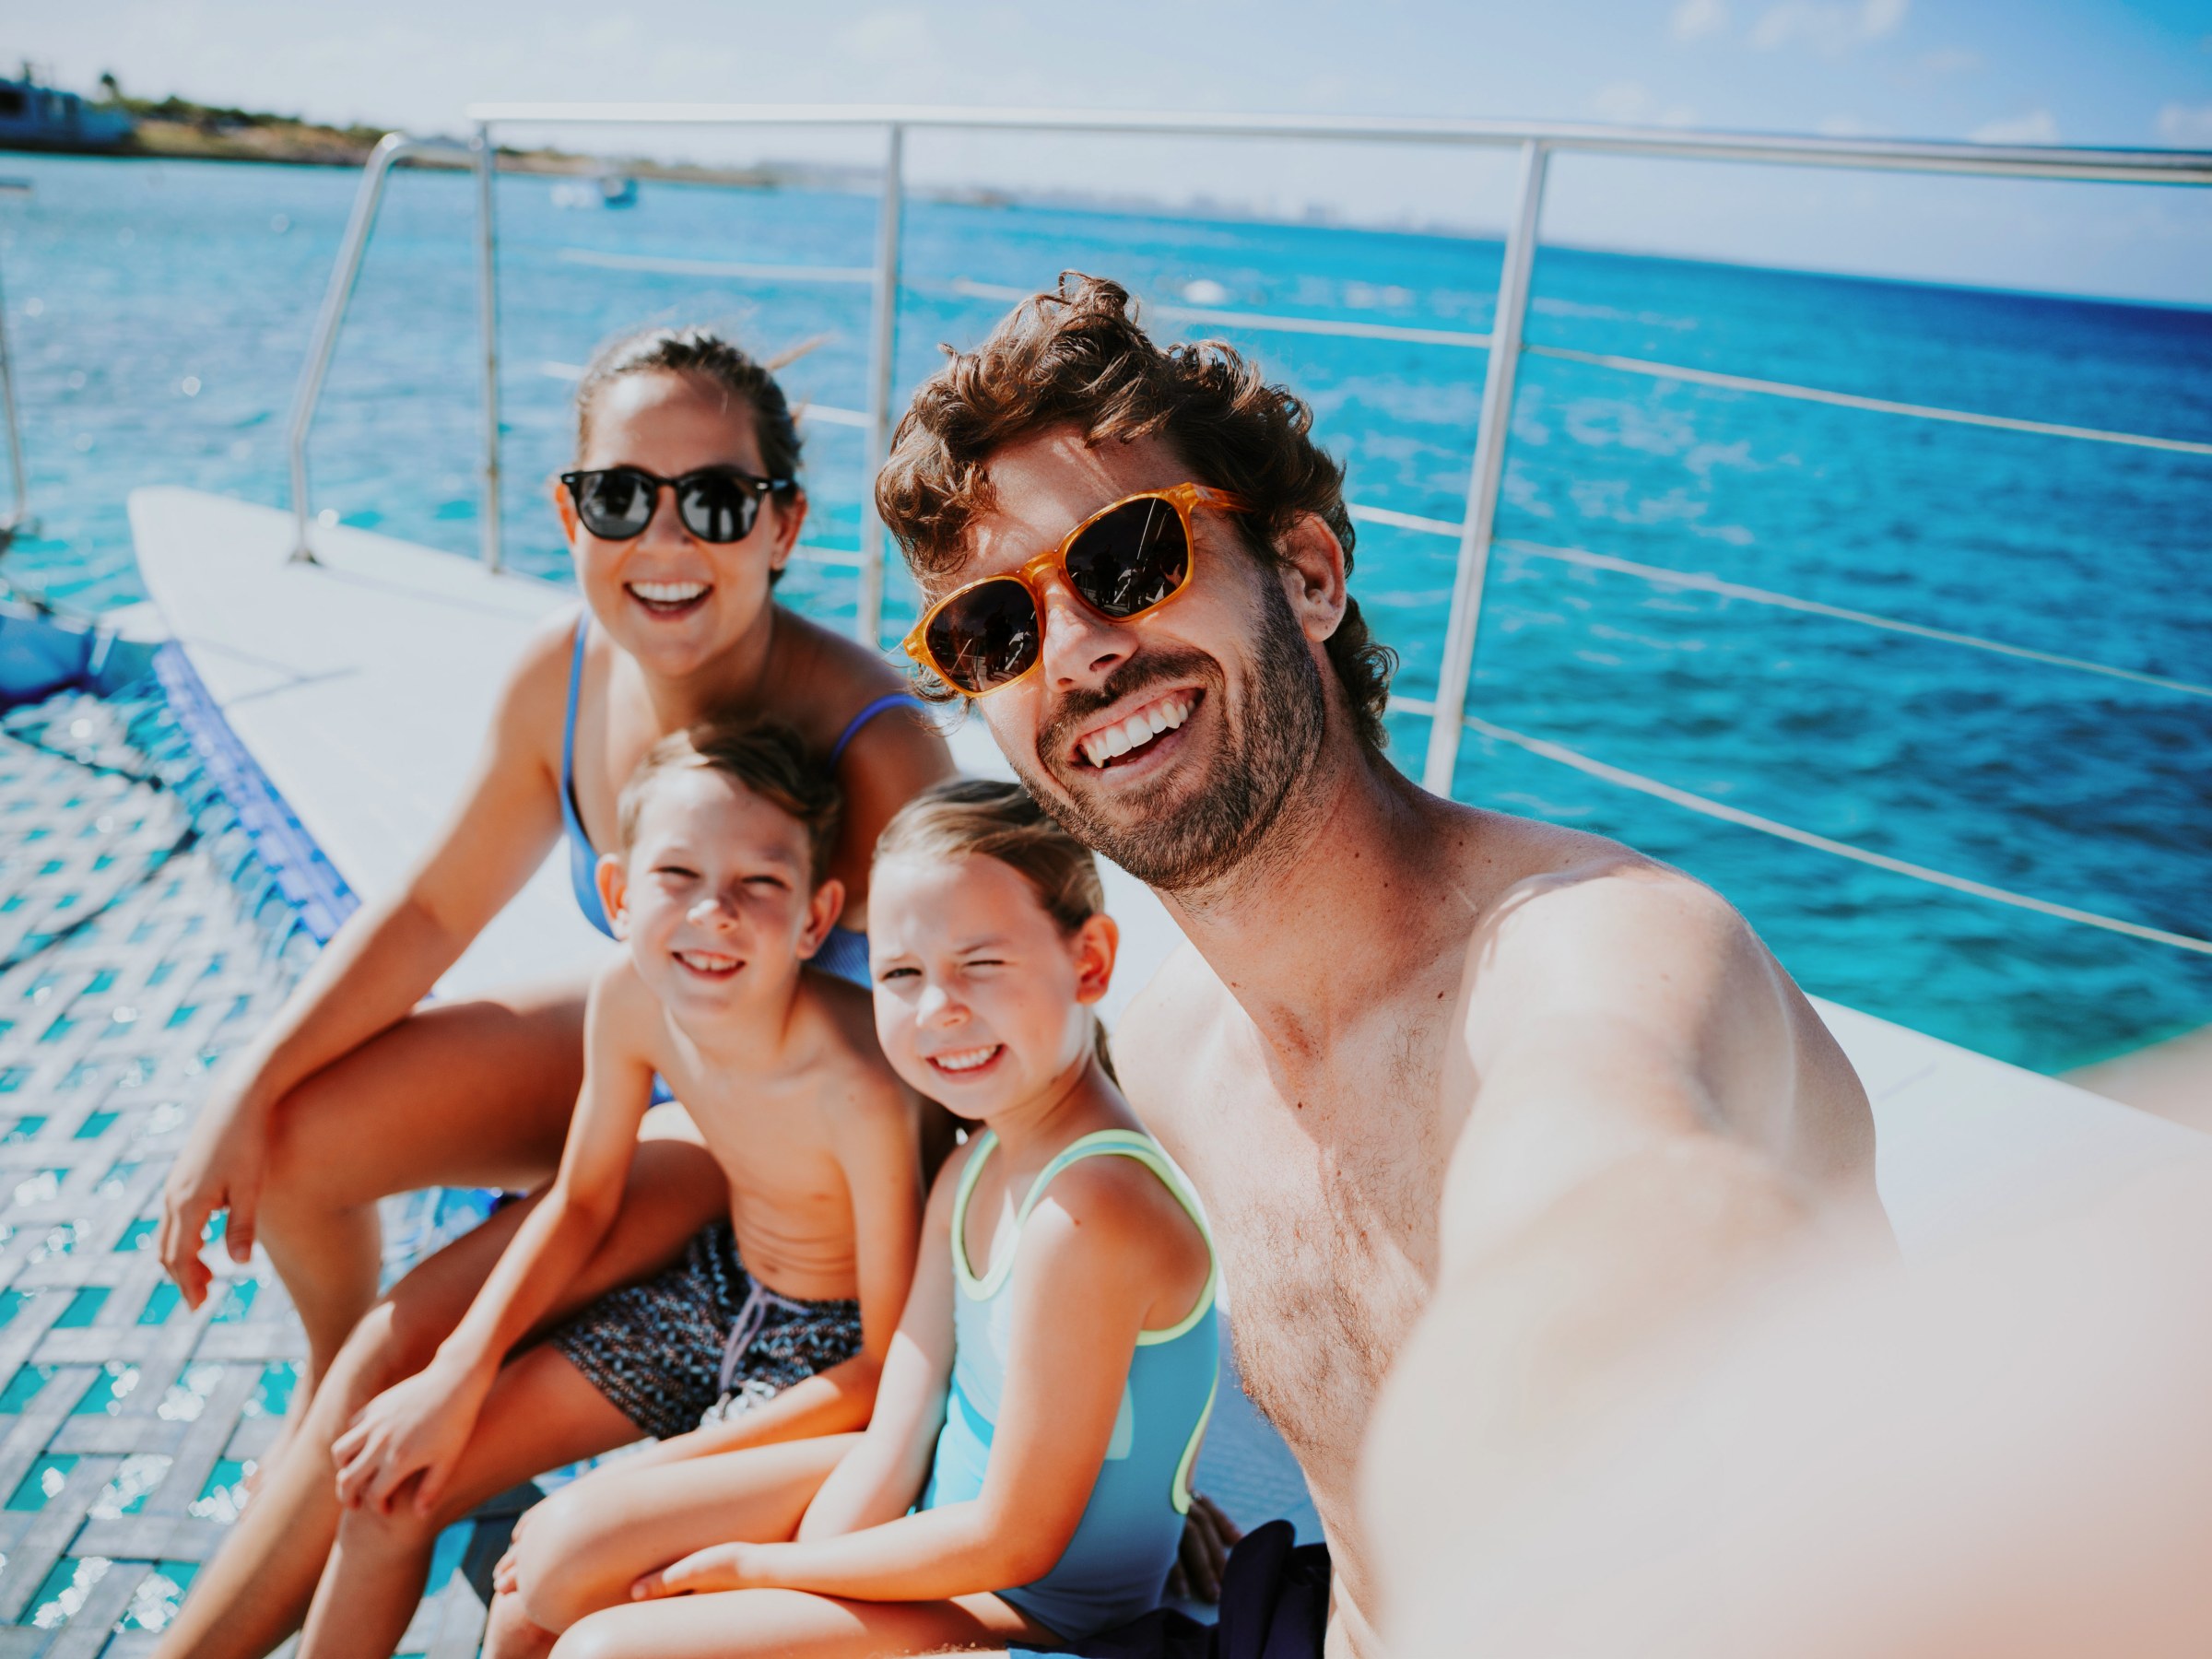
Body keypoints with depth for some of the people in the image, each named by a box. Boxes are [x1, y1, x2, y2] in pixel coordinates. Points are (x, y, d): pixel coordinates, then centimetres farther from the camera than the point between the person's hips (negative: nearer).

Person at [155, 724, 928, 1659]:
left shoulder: (860, 1089, -36)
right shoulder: (632, 995, -17)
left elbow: (896, 1363, -24)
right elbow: (581, 1202, 1)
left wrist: (659, 1470, -23)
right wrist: (457, 1375, -7)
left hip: (831, 1351, -5)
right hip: (718, 1282, 6)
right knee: (390, 1483, 2)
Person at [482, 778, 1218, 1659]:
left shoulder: (1086, 1213, -32)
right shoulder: (974, 1170, -5)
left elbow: (1015, 1543, -25)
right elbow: (902, 1419, -2)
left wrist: (756, 1566, -13)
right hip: (936, 1493, 7)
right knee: (568, 1537, 8)